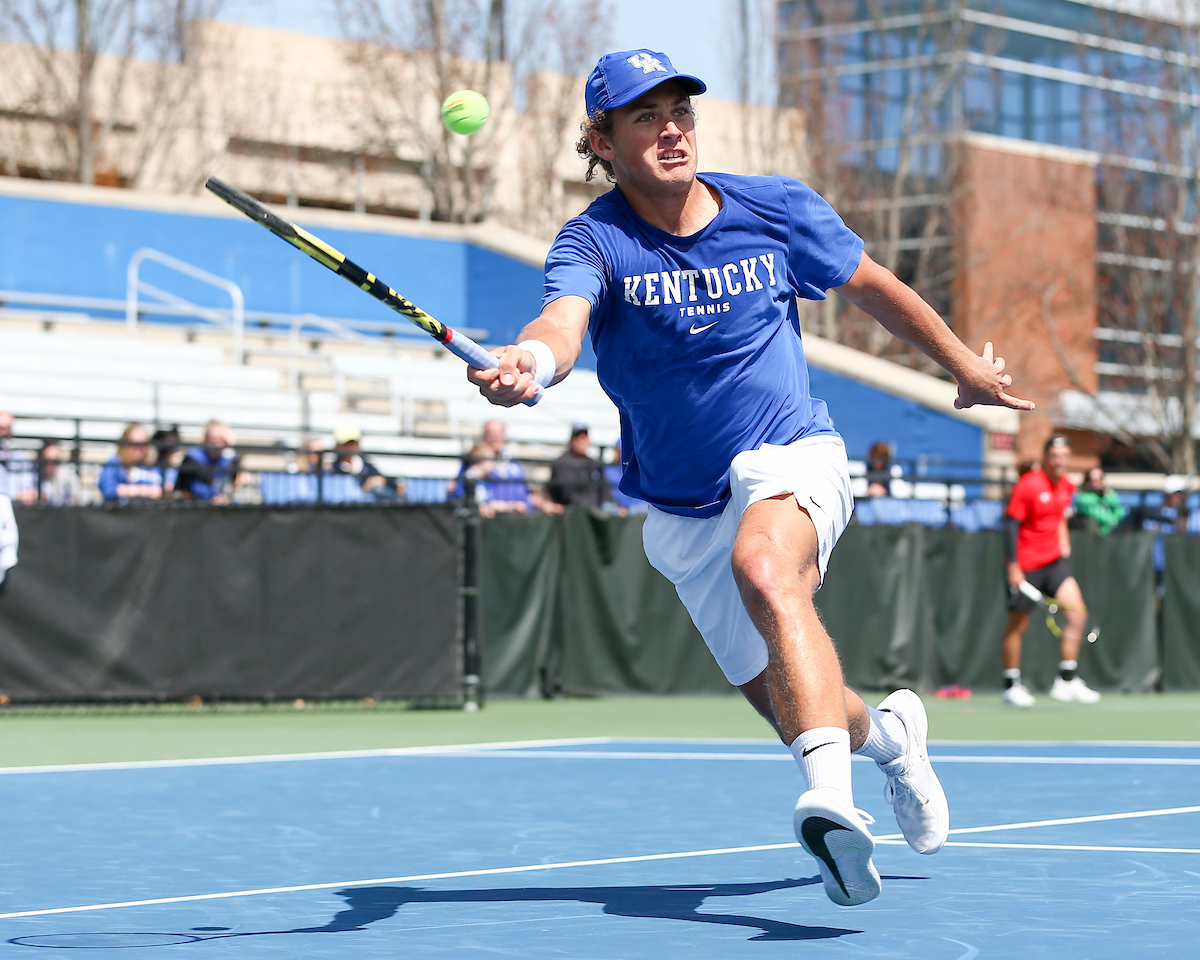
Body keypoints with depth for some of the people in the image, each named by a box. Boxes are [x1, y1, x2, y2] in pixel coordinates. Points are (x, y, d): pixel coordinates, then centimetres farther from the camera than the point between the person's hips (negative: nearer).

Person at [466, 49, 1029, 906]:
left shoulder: (776, 209, -5)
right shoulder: (595, 242, -12)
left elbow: (873, 287, 12)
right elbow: (564, 320, -34)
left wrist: (965, 366, 22)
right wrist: (529, 362, -58)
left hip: (791, 458, -2)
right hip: (686, 508, 2)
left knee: (764, 568, -37)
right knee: (790, 708, 7)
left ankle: (833, 798, -54)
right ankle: (887, 732, 44)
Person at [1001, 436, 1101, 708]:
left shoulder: (1067, 487, 6)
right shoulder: (1028, 485, -15)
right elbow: (1011, 523, -15)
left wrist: (1063, 539, 13)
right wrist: (1013, 566, -20)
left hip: (1054, 561, 6)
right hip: (1025, 566, -6)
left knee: (1077, 615, -7)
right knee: (1018, 625, 3)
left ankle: (1066, 683, -1)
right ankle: (1011, 686, 17)